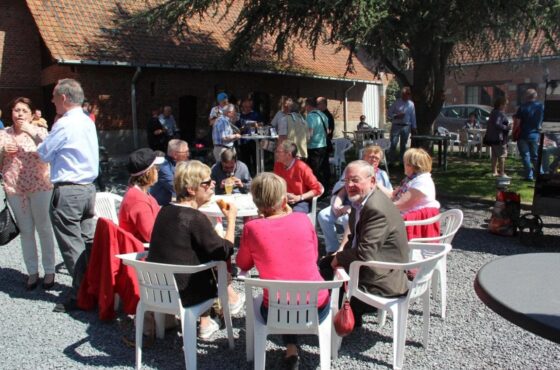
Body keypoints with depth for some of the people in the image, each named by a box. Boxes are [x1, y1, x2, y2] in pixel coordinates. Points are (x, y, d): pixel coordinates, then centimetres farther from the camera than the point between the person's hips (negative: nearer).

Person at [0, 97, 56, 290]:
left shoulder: (39, 131, 2)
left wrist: (33, 131, -22)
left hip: (40, 187, -2)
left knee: (44, 229, 4)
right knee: (25, 231, 8)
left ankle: (49, 271, 15)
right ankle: (32, 272, 19)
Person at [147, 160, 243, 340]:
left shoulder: (166, 211, 3)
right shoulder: (196, 218, -21)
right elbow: (225, 252, -14)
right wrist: (231, 218, -4)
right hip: (181, 294, -7)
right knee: (220, 263, 11)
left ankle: (205, 323, 29)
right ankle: (230, 300, 39)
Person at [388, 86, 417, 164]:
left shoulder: (411, 104, 9)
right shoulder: (396, 102, 1)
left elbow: (413, 117, 12)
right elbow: (389, 113, 2)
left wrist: (414, 128, 10)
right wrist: (396, 116, -16)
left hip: (406, 126, 2)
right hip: (396, 126, -2)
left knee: (403, 145, 7)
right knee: (393, 144, -8)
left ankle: (402, 161, 14)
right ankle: (391, 161, -2)